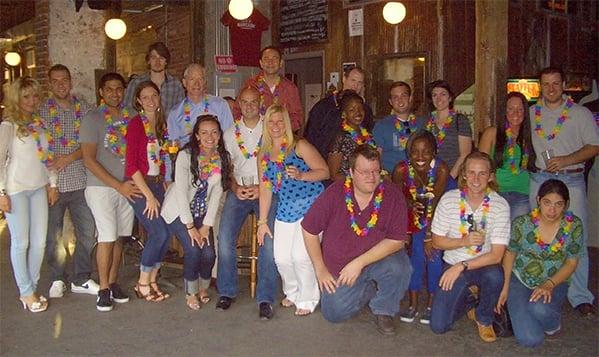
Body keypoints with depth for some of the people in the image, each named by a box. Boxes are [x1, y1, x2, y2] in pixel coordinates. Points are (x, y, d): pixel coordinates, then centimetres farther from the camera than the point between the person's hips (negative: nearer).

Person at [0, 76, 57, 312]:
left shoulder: (39, 123, 11)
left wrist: (52, 184, 11)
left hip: (39, 188, 6)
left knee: (39, 242, 8)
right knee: (21, 243, 1)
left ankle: (31, 287, 22)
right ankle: (26, 292, 12)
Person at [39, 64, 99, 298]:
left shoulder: (84, 108, 7)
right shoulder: (41, 111, 2)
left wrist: (70, 158, -13)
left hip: (80, 181, 2)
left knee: (87, 232, 6)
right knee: (53, 235, 7)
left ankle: (81, 279, 20)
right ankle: (57, 279, 24)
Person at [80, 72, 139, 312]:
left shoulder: (130, 116, 7)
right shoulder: (92, 119, -5)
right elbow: (89, 160, -9)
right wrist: (118, 185, -13)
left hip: (128, 187, 4)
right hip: (102, 187, -4)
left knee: (119, 237, 9)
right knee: (107, 237, -5)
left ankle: (113, 282, 22)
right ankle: (103, 289, 7)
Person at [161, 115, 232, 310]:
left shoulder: (223, 159, -8)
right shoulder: (185, 156, -20)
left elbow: (216, 193, -6)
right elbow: (181, 192, -20)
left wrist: (206, 225, -10)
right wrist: (190, 227, -18)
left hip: (201, 212, 4)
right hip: (178, 211, -3)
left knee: (209, 253, -9)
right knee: (193, 249, -19)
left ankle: (203, 289, 21)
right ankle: (191, 293, 6)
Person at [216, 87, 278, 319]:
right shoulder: (230, 133, 15)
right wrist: (236, 188, -5)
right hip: (239, 191, 3)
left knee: (268, 239, -22)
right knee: (225, 237, -16)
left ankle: (266, 298, -14)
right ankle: (227, 291, -1)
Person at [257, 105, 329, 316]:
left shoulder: (299, 146, -5)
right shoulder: (263, 155, 11)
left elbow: (325, 172, -8)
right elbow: (265, 189, 11)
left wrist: (301, 175, -26)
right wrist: (262, 222, 9)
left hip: (311, 206, -5)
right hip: (285, 210, 5)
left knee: (300, 255, -13)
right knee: (281, 257, -1)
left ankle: (307, 300, 11)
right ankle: (293, 293, 28)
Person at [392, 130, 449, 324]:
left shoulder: (441, 169, -28)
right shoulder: (402, 170, -23)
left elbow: (436, 203, -28)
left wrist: (430, 236, -27)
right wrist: (409, 204, -33)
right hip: (416, 215, 1)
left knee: (434, 252, -14)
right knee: (418, 252, -12)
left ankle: (431, 304, 1)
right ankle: (413, 304, 1)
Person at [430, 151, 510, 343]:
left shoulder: (500, 205, -13)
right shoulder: (448, 199, -9)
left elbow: (496, 255, -16)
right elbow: (437, 241, -3)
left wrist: (461, 267, -23)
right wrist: (463, 242, -20)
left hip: (484, 265, -1)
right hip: (453, 263, 1)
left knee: (495, 276, -38)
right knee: (438, 326, -12)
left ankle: (484, 318, -3)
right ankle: (466, 298, 24)